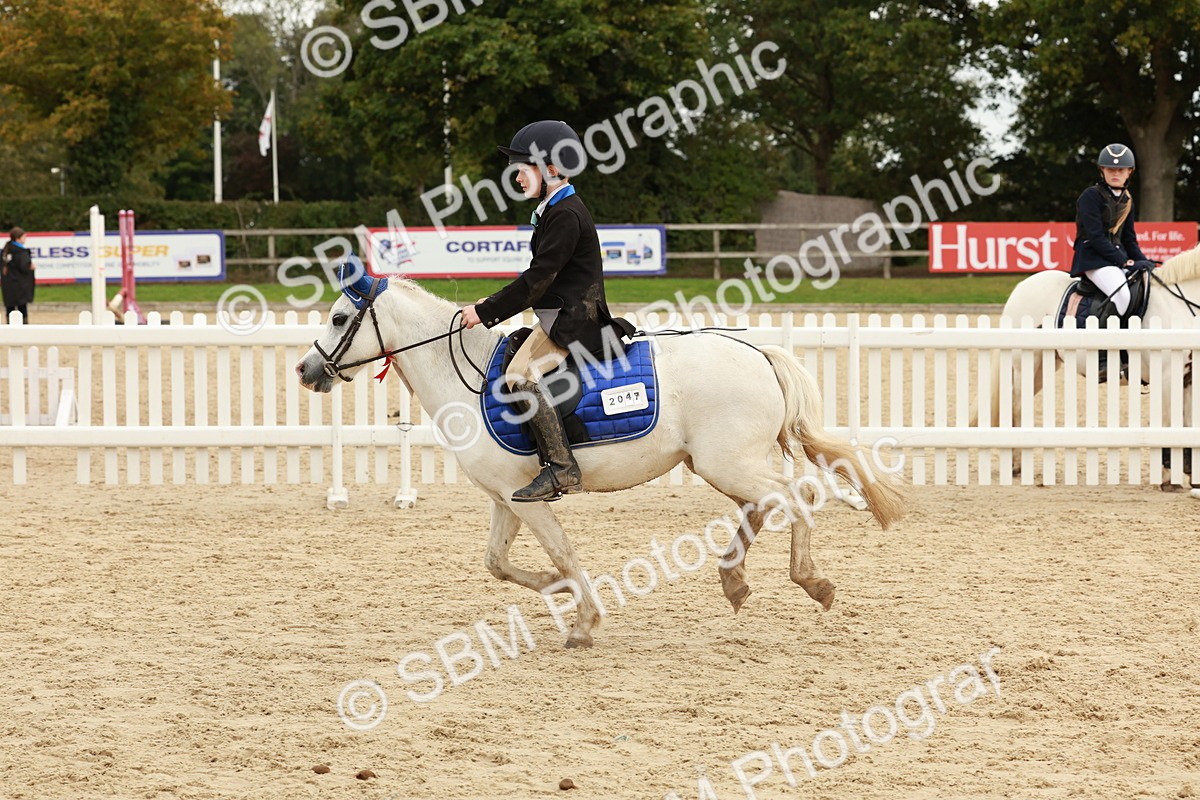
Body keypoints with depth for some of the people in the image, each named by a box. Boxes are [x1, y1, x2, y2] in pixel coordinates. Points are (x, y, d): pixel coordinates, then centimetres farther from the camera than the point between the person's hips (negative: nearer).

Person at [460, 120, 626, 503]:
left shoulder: (566, 215, -15)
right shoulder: (554, 211, 18)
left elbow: (538, 279, -19)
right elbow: (540, 276, 23)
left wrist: (486, 312, -16)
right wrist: (491, 308, 18)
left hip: (572, 320, -12)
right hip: (560, 317, 12)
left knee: (521, 374, -27)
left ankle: (561, 468, -31)